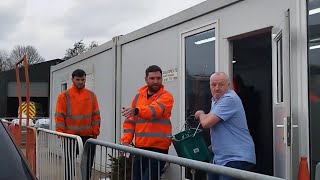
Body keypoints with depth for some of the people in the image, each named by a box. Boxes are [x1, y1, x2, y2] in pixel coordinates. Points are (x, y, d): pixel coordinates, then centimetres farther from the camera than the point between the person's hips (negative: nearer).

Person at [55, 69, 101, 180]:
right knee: (70, 166, 4)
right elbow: (59, 116, -3)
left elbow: (96, 115, 7)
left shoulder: (91, 95, 7)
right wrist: (61, 134, -9)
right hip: (71, 137, -2)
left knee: (88, 166, 9)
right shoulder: (64, 96, -1)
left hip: (88, 137, 3)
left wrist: (95, 132, 0)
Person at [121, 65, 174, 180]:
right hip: (140, 147, 6)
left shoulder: (166, 96, -6)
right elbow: (130, 121, 11)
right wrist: (126, 139, -1)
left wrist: (136, 110, -43)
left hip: (158, 147, -5)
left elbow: (155, 110, -26)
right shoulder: (138, 96, 11)